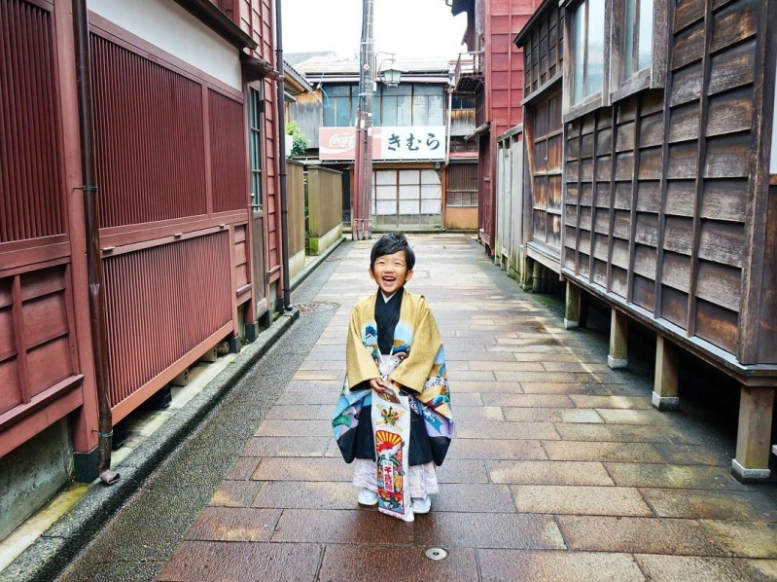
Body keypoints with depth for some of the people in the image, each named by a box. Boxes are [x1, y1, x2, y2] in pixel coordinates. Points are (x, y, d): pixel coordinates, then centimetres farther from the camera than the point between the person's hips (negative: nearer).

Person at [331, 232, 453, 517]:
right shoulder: (361, 308, -4)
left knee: (413, 437, 8)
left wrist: (399, 379, -19)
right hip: (370, 388, 2)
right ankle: (370, 485, 36)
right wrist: (371, 376, -19)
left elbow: (423, 350, -14)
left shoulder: (419, 307, -11)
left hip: (410, 387, -2)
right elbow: (356, 349, -5)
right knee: (369, 435, 14)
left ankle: (418, 491, 29)